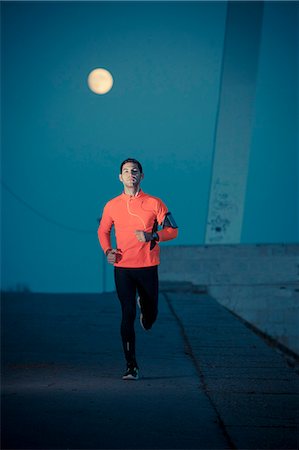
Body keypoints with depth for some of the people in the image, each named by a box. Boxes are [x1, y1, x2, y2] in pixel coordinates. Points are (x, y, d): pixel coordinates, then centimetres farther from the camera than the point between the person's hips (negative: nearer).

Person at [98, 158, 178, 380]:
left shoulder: (154, 203, -1)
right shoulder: (112, 206, 5)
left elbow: (173, 230, 0)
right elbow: (103, 231, 19)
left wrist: (152, 236, -18)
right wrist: (108, 250, 0)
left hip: (147, 267, 0)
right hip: (122, 268, 0)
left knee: (150, 315, 12)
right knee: (128, 314, -8)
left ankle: (144, 305, 51)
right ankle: (131, 366, -5)